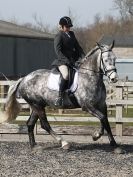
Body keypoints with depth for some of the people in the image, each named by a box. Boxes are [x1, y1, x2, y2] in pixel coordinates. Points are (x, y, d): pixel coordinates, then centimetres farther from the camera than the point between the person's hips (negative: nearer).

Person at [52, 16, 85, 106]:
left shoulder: (71, 34, 18)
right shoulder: (59, 36, -5)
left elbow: (77, 47, 21)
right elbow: (58, 51, -14)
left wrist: (83, 57, 5)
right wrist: (67, 61, -24)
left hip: (73, 60, 8)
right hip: (62, 61, -8)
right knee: (66, 75, -35)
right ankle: (60, 97, -33)